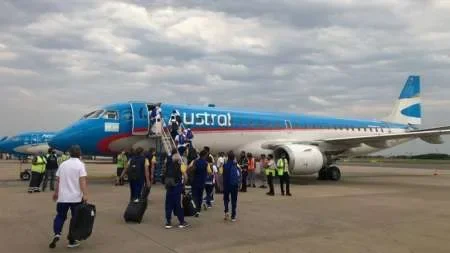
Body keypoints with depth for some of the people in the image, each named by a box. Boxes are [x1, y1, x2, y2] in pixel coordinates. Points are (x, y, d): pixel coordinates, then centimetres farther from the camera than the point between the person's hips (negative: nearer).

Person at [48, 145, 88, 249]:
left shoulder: (63, 164, 8)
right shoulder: (80, 164, -8)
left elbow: (58, 180, 14)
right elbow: (82, 180, -18)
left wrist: (56, 193, 26)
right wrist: (85, 194, -20)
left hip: (62, 197, 4)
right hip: (76, 197, -4)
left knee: (60, 216, 15)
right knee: (75, 217, 7)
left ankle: (57, 234, -7)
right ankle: (71, 241, 11)